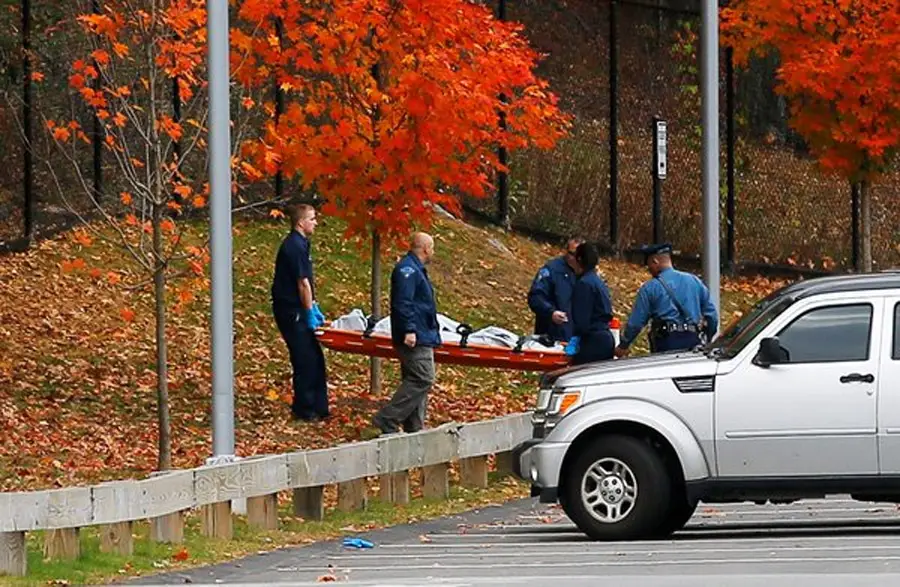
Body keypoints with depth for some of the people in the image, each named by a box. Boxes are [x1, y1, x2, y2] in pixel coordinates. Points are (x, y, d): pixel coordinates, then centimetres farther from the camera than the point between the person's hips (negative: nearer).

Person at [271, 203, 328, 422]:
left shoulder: (302, 244, 14)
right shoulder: (295, 246, -18)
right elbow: (303, 283, -19)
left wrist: (314, 308, 17)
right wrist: (310, 313, -15)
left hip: (296, 309, 10)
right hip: (291, 311, -10)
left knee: (314, 358, 12)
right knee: (305, 359, -6)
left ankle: (318, 408, 16)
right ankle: (304, 409, 0)